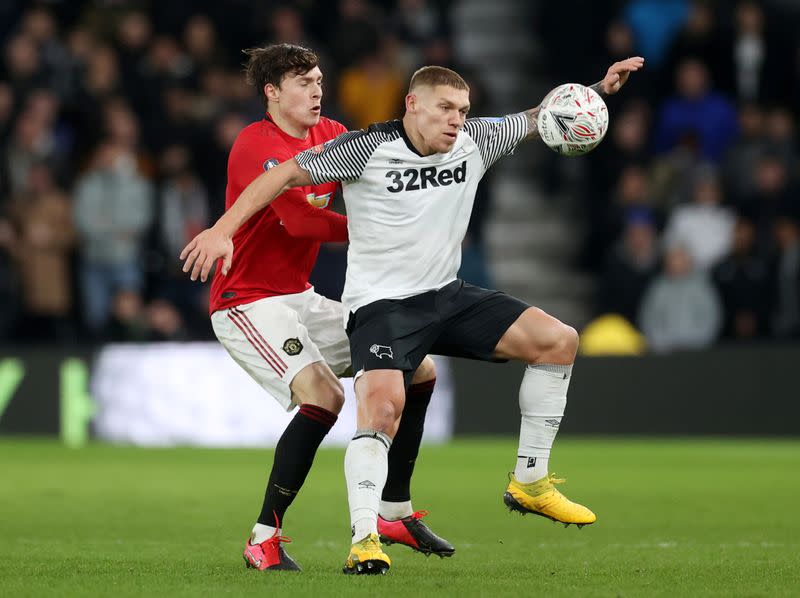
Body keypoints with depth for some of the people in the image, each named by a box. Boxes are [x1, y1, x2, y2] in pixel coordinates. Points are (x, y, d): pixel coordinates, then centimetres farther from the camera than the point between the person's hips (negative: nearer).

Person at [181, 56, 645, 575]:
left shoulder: (474, 142, 0)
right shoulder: (367, 148, -15)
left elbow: (540, 118, 17)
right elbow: (285, 175, -13)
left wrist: (600, 89, 3)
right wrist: (223, 229, -21)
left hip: (447, 297, 6)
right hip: (381, 304, -6)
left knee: (558, 341, -3)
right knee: (382, 408, -31)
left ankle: (530, 483, 7)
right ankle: (364, 541, -27)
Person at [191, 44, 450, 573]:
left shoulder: (331, 136, 7)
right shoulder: (255, 146, -18)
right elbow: (298, 218, -30)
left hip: (300, 298, 9)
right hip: (248, 304, -9)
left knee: (420, 370, 9)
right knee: (323, 395, -29)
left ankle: (395, 512, 20)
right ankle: (264, 539, -19)